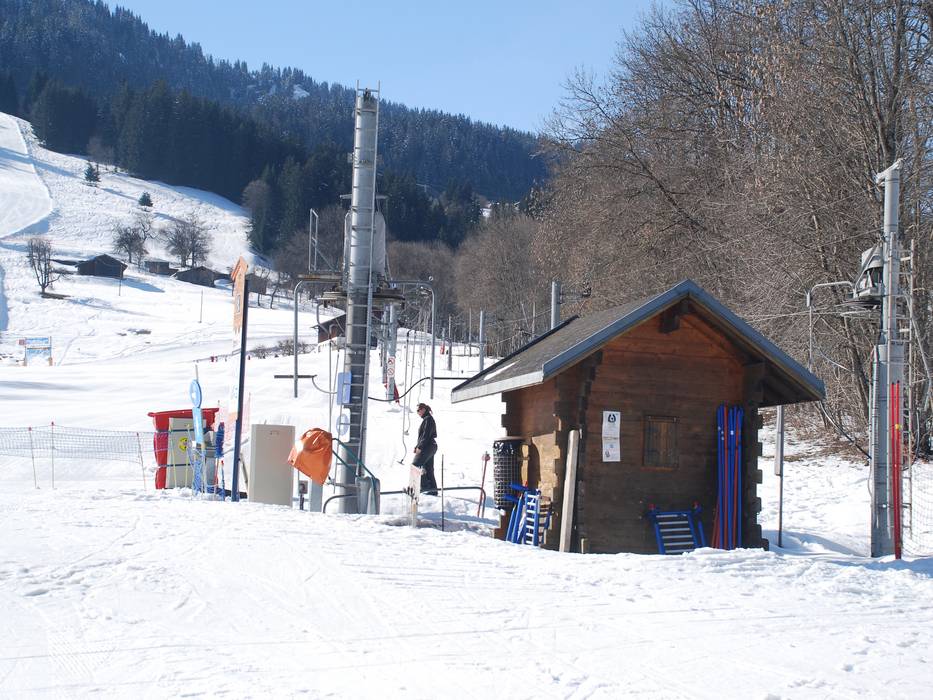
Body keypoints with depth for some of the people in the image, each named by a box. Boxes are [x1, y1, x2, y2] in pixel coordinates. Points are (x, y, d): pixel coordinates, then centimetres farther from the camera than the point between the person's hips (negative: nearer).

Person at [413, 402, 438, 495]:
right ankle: (433, 489, 9)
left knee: (415, 465, -12)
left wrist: (420, 447, -20)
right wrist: (417, 446, 17)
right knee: (428, 468, 9)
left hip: (427, 447, -10)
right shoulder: (426, 419, 20)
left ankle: (424, 486, -15)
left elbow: (426, 435, -19)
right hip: (431, 447, 10)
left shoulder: (428, 419, -11)